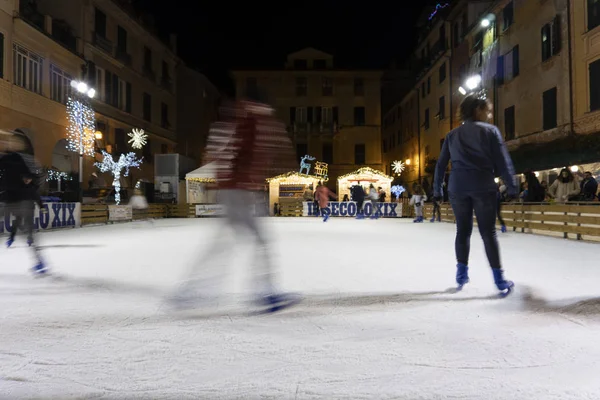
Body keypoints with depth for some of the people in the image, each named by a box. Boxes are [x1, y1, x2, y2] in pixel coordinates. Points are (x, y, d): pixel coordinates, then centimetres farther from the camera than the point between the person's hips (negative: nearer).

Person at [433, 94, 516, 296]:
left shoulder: (452, 134, 13)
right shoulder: (490, 130, 2)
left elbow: (441, 164, 12)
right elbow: (503, 161, -3)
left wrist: (437, 189, 16)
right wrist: (511, 187, 0)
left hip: (458, 187, 3)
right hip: (483, 187, -3)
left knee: (463, 230, 12)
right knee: (488, 232, 1)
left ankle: (461, 274, 17)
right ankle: (500, 280, 3)